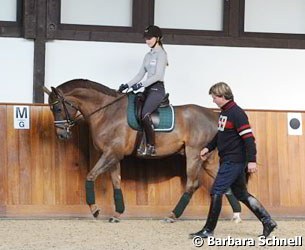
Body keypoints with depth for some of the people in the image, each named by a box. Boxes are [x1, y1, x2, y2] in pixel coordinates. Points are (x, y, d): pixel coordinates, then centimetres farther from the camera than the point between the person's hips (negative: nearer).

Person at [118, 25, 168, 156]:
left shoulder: (161, 54, -6)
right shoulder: (148, 55, 19)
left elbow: (157, 75, -16)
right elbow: (140, 74, 19)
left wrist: (141, 84, -22)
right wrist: (127, 85, 8)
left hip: (157, 89, -9)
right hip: (148, 89, 9)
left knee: (145, 114, -26)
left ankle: (151, 146, -22)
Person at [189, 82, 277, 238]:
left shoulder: (237, 113, -16)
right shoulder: (223, 112, 12)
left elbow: (248, 138, -20)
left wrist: (251, 160, -25)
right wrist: (208, 148, 14)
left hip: (234, 161, -10)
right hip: (227, 160, 10)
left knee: (216, 192, -8)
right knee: (241, 194, 14)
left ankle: (208, 230, -2)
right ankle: (268, 222, 19)